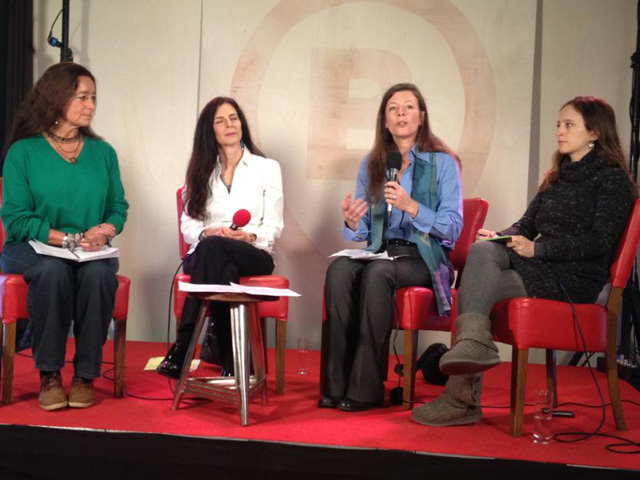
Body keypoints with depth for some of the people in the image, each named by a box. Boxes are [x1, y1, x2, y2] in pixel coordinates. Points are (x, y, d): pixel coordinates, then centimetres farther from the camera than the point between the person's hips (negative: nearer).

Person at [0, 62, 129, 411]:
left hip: (92, 252, 2)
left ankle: (86, 374, -20)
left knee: (98, 273, -32)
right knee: (53, 270, -36)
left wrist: (103, 232, -13)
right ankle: (49, 375, -23)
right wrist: (70, 239, -17)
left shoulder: (103, 152, 11)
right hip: (32, 247, -2)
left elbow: (118, 207, 10)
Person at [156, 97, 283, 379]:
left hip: (254, 255, -1)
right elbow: (188, 223, 10)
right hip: (206, 254, 1)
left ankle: (181, 351, -40)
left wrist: (250, 237, -17)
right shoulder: (201, 171, 19)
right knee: (226, 272, -39)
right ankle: (231, 362, -41)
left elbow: (274, 227, 5)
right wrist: (207, 233, -14)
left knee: (213, 248, -37)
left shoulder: (267, 168, 12)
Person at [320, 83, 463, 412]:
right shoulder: (371, 165, 15)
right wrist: (351, 222, -10)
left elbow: (453, 227, -6)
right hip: (380, 251, 4)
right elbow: (362, 233, 14)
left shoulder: (442, 163, 3)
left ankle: (366, 387, -31)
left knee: (377, 272, -36)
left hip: (423, 258, -4)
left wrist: (411, 206, -19)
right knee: (338, 270, -30)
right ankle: (337, 383, -29)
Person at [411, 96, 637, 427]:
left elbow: (600, 241, -14)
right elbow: (527, 225, 21)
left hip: (575, 279, -7)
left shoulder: (613, 179, -2)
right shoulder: (557, 177, 24)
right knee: (481, 250, -25)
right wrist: (501, 237, -3)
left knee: (473, 290, -25)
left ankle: (462, 398, -27)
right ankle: (473, 343, -41)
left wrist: (537, 249, -19)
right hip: (540, 266, 7)